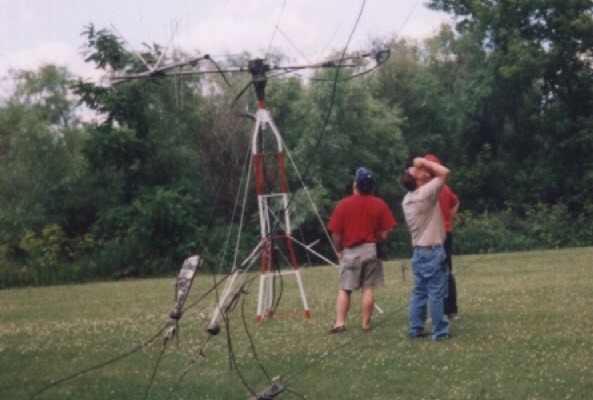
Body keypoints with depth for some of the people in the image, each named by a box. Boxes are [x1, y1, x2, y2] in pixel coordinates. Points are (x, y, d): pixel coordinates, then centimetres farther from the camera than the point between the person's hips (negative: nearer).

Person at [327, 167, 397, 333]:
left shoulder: (343, 204, -5)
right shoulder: (379, 204, -2)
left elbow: (335, 234, -4)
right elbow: (385, 233, -3)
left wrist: (339, 251, 11)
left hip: (349, 251, 0)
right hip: (371, 250, 1)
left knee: (344, 289, 6)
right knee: (368, 289, 4)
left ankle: (340, 323, -1)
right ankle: (366, 324, 4)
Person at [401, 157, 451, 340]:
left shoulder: (407, 199, 10)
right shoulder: (425, 193, -17)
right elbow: (444, 172, -18)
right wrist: (424, 162, -8)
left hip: (418, 251, 8)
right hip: (432, 251, -8)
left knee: (419, 292, 11)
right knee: (436, 294, -4)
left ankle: (416, 329, 13)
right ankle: (440, 332, -1)